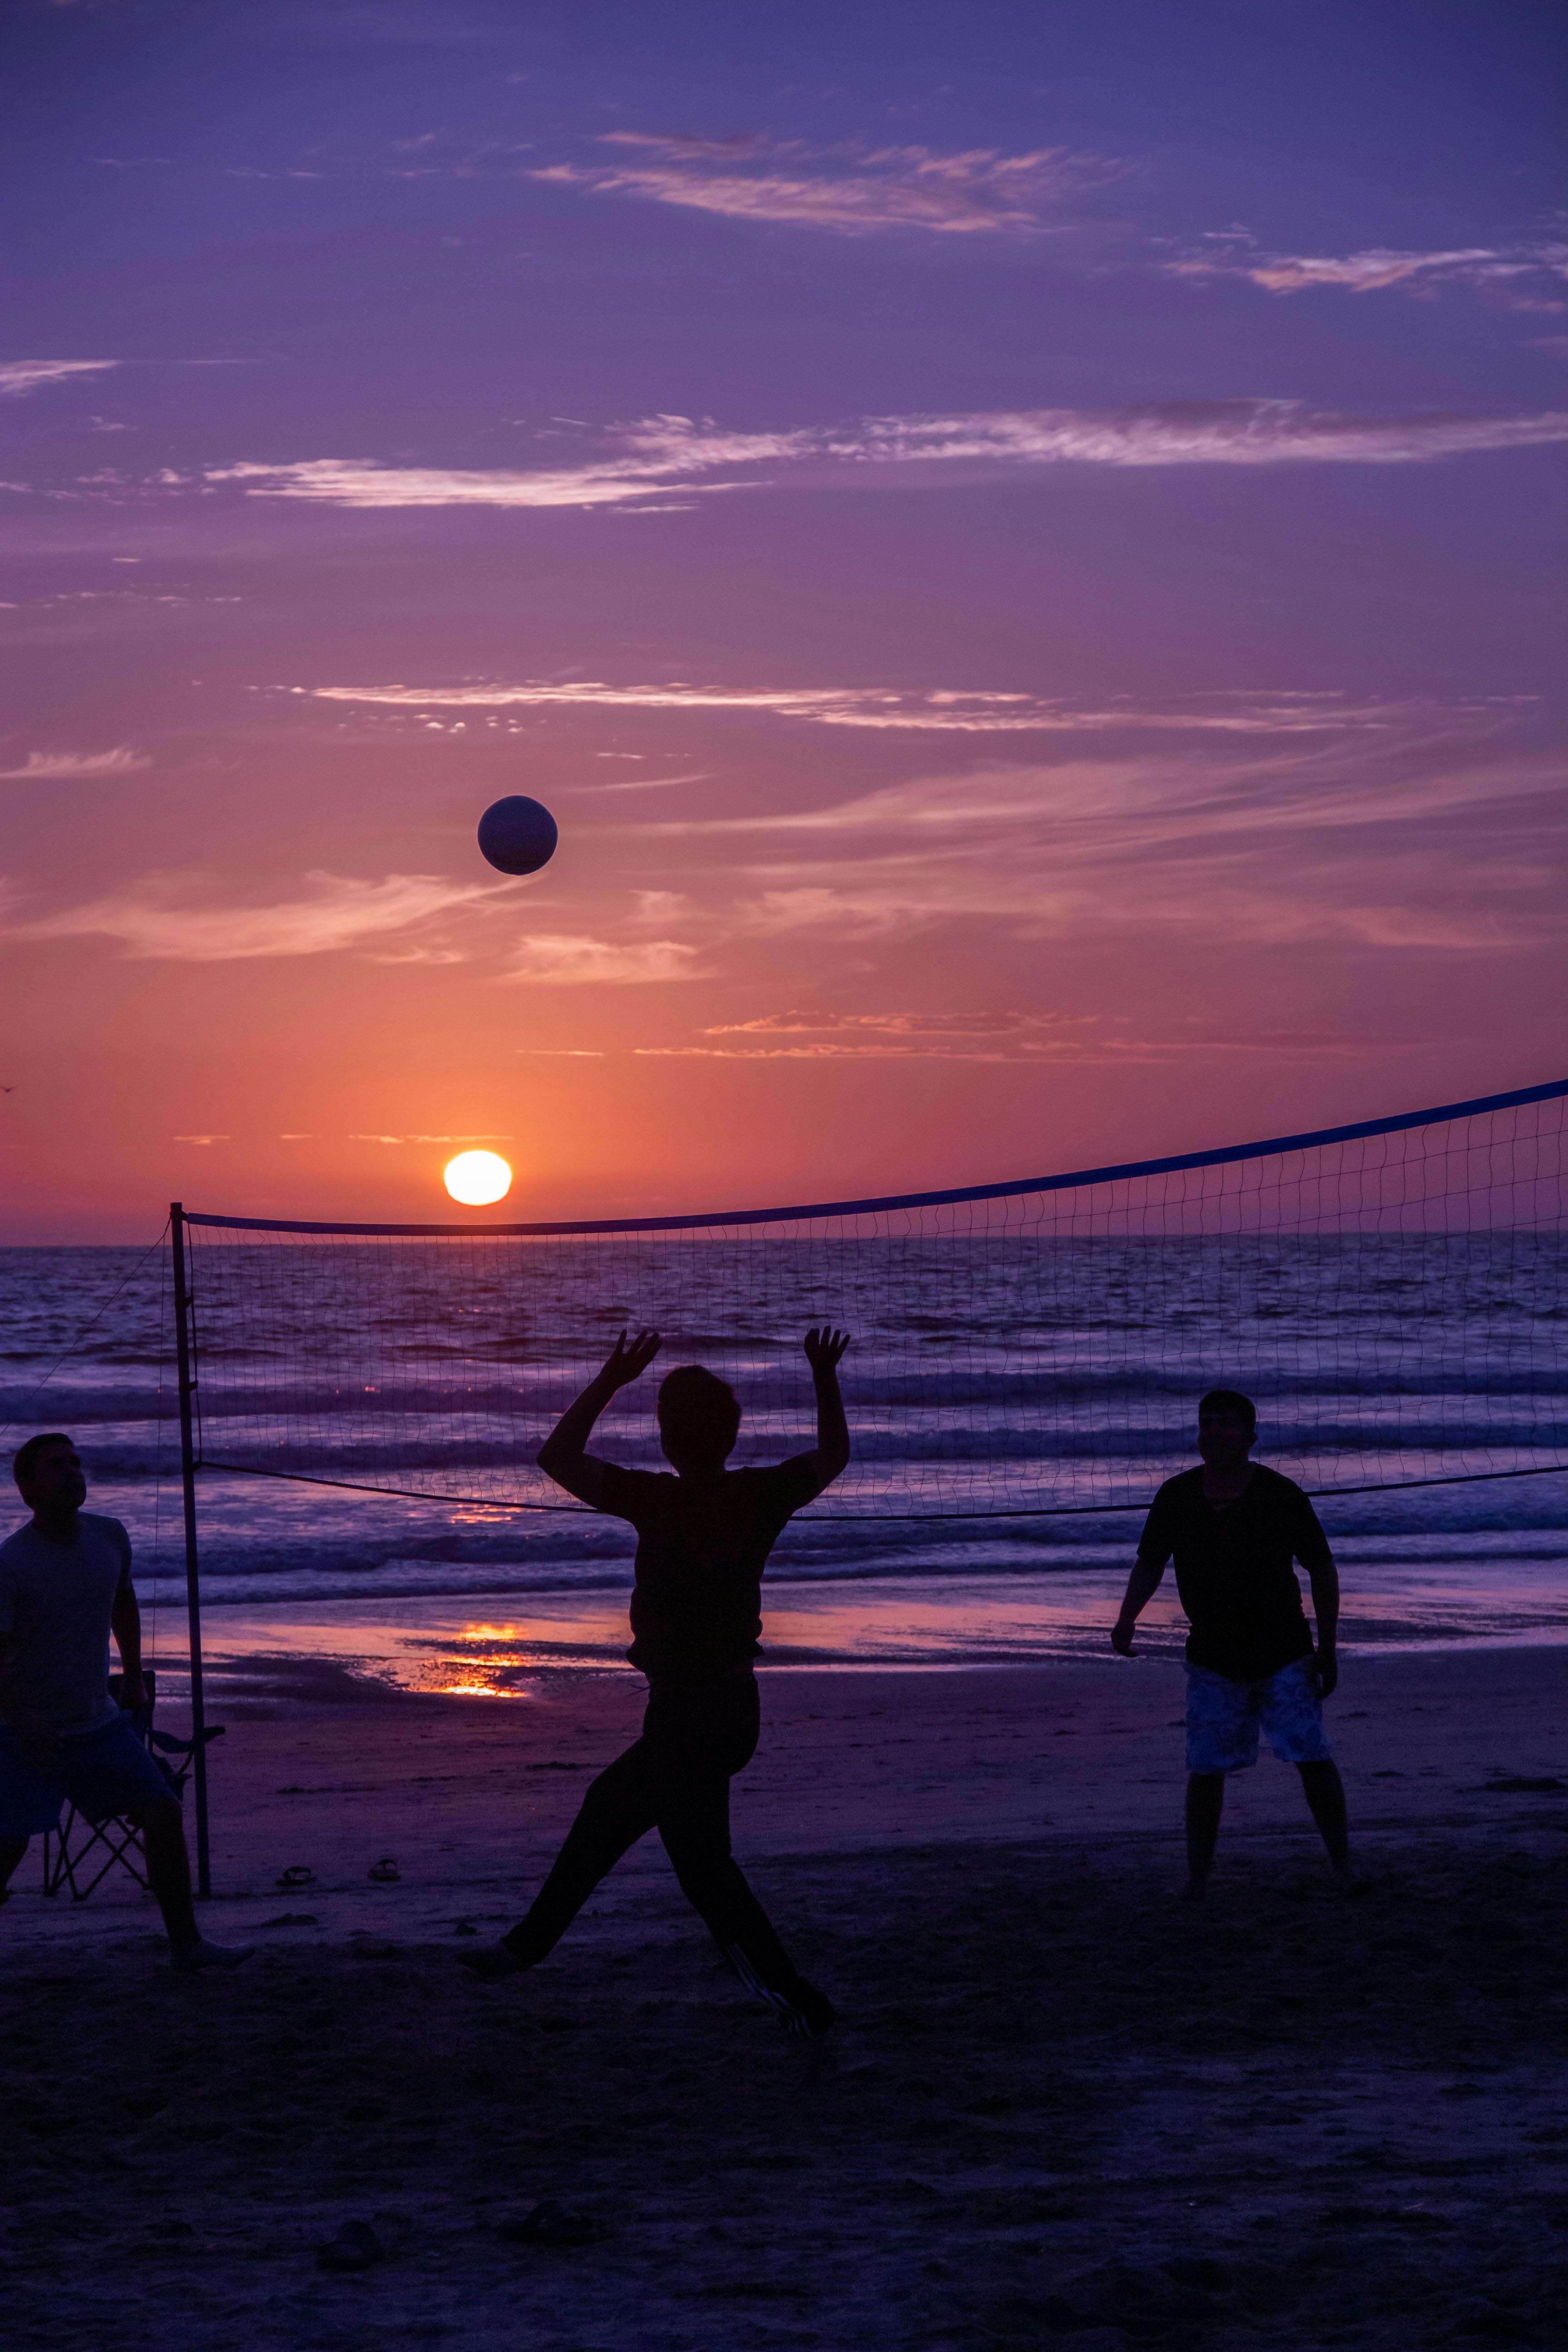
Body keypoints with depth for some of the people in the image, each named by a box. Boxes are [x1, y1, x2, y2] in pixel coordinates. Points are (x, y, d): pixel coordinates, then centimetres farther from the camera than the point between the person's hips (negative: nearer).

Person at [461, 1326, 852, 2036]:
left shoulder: (661, 1502, -19)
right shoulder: (761, 1496, -4)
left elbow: (557, 1458, -11)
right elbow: (832, 1456, 17)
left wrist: (609, 1381, -6)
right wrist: (825, 1378, 24)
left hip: (686, 1713, -8)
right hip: (735, 1704, 8)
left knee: (707, 1872, 0)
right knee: (608, 1809, 23)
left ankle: (797, 2000, 0)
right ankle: (528, 1944, 36)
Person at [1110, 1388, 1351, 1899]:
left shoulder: (1281, 1496, -10)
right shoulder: (1176, 1497, -3)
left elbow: (1322, 1571, -3)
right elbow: (1149, 1565, 7)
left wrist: (1327, 1650, -4)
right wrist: (1128, 1618, -11)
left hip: (1284, 1654, -2)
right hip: (1212, 1659, 2)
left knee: (1312, 1756, -7)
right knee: (1205, 1766, -2)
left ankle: (1342, 1866, 6)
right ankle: (1196, 1881, 7)